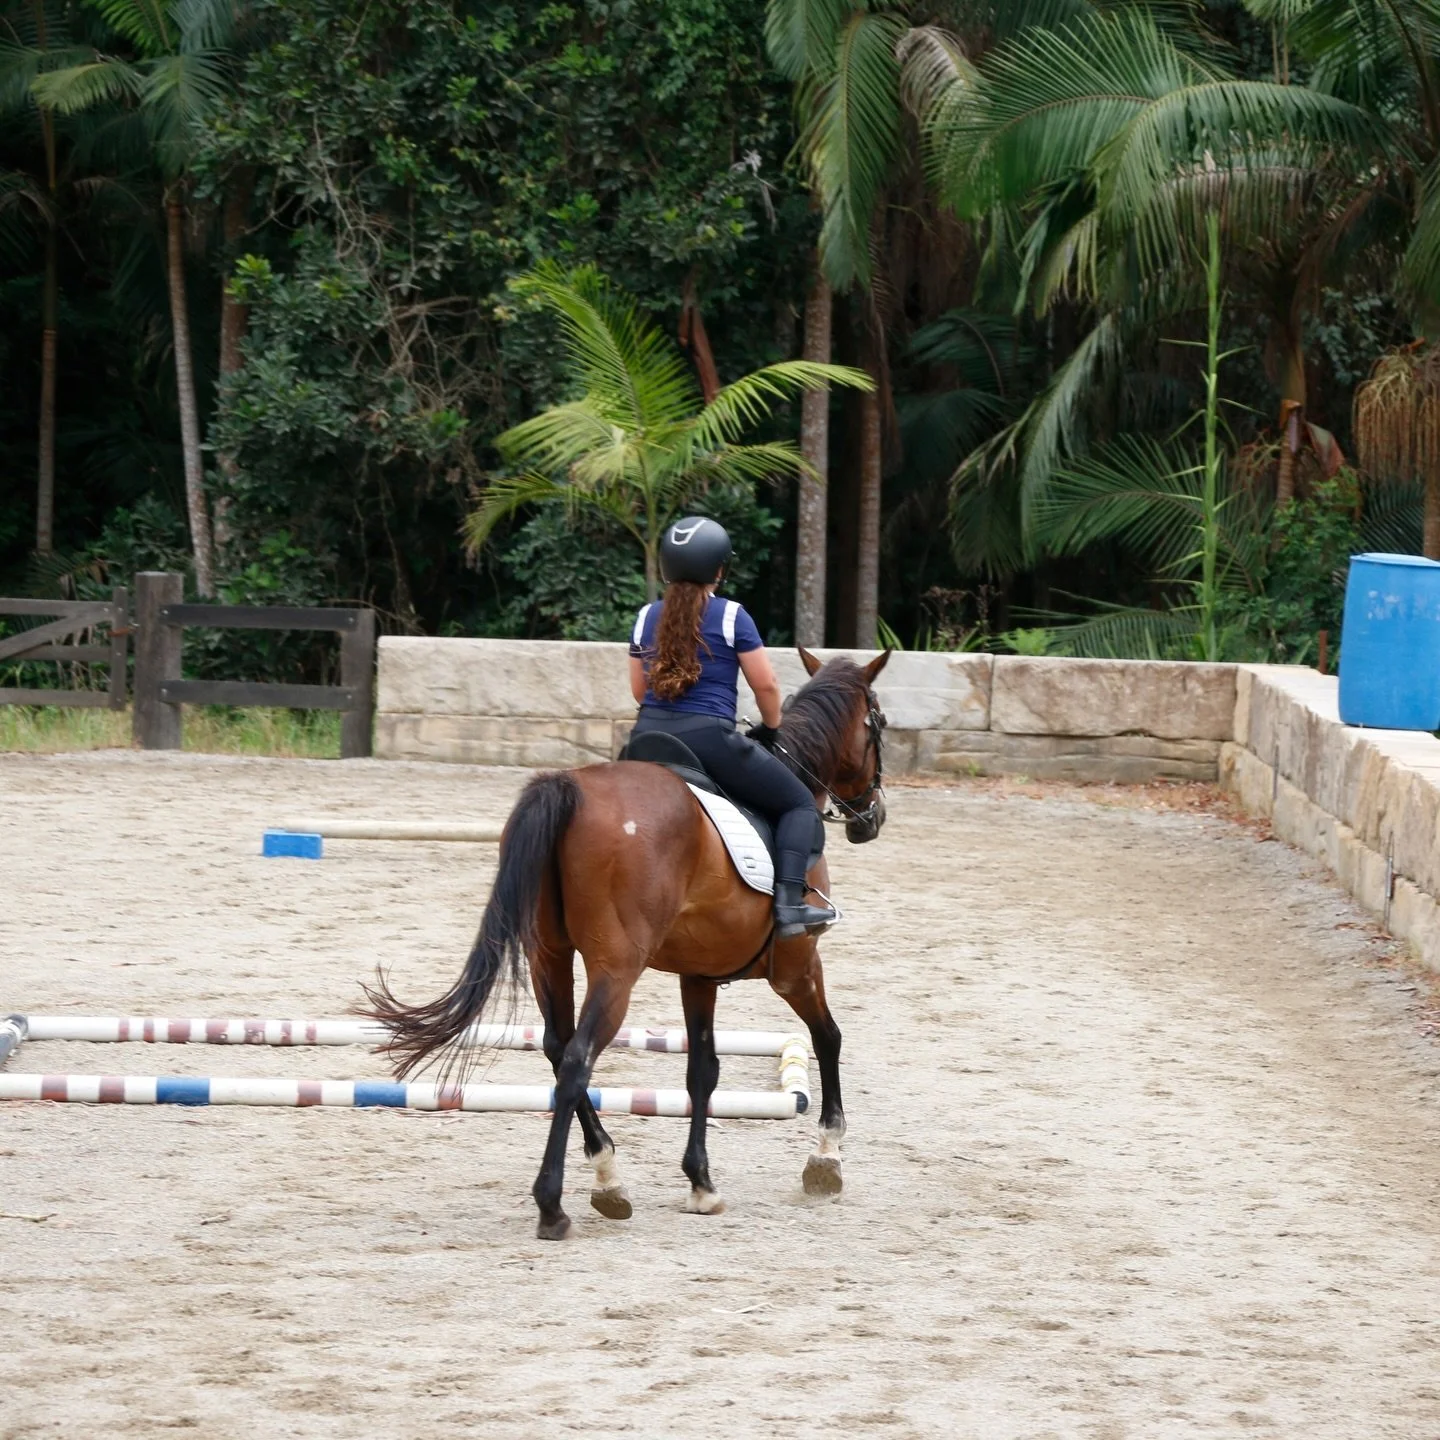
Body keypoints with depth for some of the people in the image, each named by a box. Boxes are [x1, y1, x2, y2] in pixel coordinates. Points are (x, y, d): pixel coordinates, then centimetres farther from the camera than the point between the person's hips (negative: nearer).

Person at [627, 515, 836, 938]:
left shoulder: (647, 617, 11)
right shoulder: (730, 616, -4)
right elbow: (766, 685, -2)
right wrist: (771, 728, 16)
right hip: (710, 738, -5)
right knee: (799, 805, 5)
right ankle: (789, 902, -13)